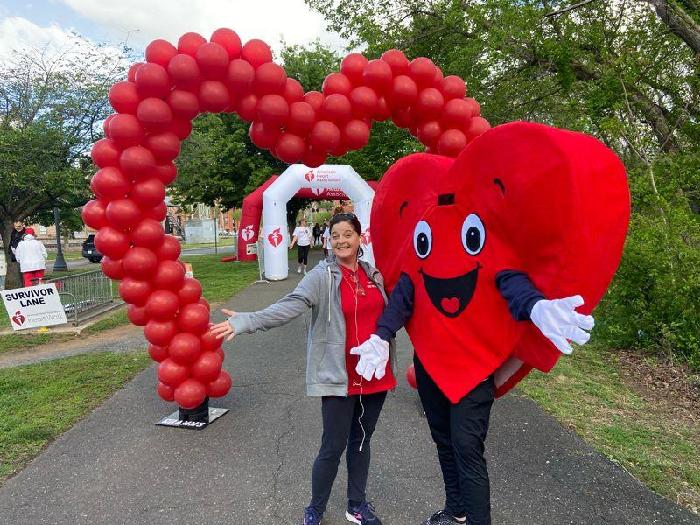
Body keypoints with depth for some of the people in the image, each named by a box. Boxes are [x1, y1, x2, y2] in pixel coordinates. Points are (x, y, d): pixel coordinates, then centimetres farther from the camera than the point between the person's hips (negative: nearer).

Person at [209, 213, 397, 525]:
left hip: (375, 372, 5)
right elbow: (287, 307, -25)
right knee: (333, 446, 3)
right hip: (339, 375, -5)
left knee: (361, 440, 18)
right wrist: (245, 322, -37)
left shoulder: (373, 273, 5)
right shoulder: (322, 277, -11)